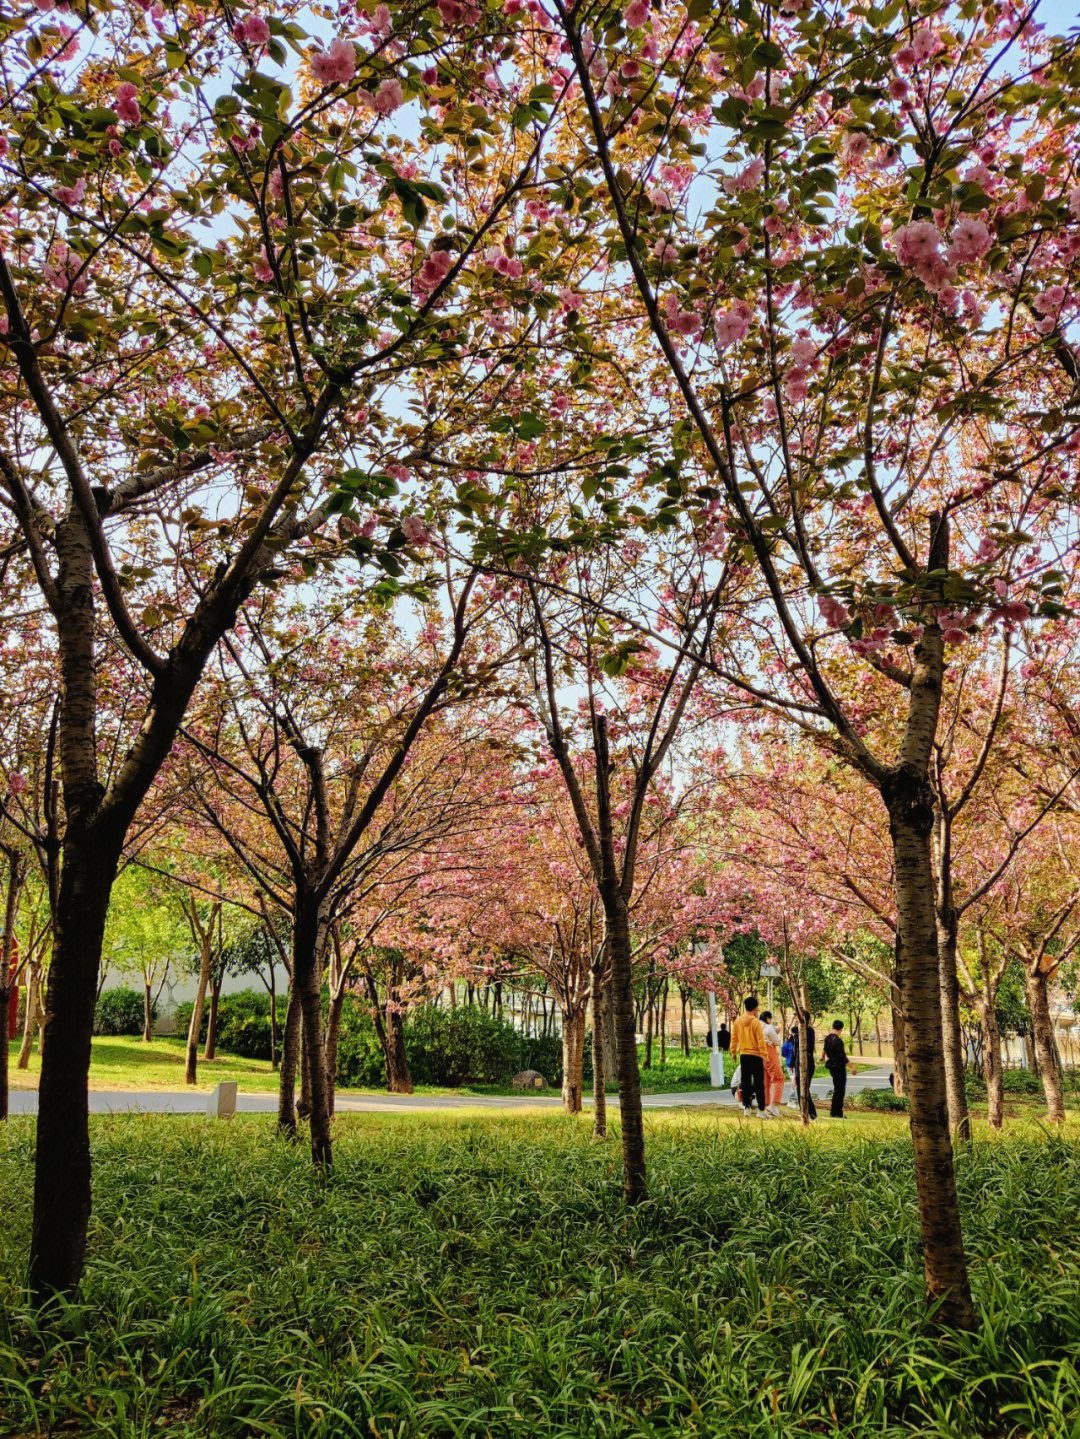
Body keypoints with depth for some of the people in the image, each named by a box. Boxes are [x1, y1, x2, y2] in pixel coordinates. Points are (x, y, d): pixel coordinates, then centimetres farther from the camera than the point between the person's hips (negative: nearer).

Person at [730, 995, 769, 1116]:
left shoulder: (738, 1021, 2)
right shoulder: (756, 1022, -13)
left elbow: (734, 1038, 9)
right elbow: (760, 1040, -14)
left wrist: (733, 1051, 19)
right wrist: (763, 1054, -8)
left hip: (743, 1055, 5)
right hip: (756, 1055, -5)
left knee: (745, 1082, 12)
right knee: (759, 1083, 0)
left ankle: (747, 1107, 15)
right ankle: (761, 1110, -1)